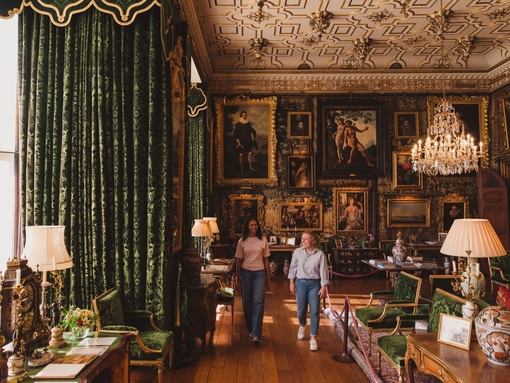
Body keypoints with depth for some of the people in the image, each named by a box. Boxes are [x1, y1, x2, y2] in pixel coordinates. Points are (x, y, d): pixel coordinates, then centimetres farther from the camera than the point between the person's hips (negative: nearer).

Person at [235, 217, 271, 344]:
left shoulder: (263, 240, 2)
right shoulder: (242, 242, 2)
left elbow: (266, 260, 6)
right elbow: (239, 261, 5)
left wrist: (268, 277, 4)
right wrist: (238, 280, 4)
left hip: (260, 273, -1)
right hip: (246, 272, 1)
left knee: (258, 301, -11)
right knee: (247, 302, 7)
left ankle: (256, 334, -10)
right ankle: (251, 329, 26)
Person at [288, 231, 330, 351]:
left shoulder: (320, 254, -9)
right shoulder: (298, 252, -4)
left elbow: (324, 271, -6)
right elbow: (293, 268, 3)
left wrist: (323, 287, -8)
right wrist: (292, 283, 3)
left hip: (315, 284, -1)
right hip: (301, 283, 2)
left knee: (315, 312, -2)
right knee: (301, 310, 11)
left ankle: (313, 338, 9)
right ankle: (302, 326, 44)